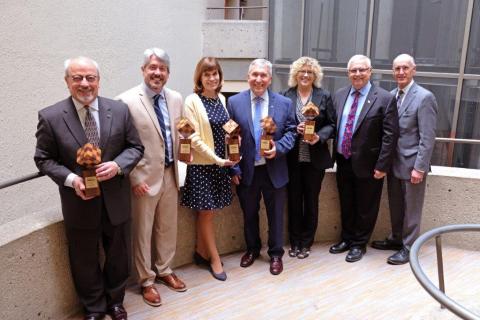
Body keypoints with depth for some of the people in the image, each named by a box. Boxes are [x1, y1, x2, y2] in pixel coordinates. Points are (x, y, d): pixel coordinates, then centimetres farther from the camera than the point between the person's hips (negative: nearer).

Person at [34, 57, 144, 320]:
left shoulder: (119, 110, -5)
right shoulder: (50, 117, -9)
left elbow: (135, 147, 1)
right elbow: (43, 158, -3)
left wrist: (117, 165, -19)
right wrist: (70, 179, -19)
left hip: (116, 201, 2)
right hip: (80, 203, -1)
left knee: (118, 256, 19)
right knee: (85, 263, 16)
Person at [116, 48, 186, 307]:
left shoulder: (176, 99, 6)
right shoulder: (126, 101, -12)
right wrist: (135, 178, -15)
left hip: (169, 174, 6)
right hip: (144, 178, -5)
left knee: (167, 228, 18)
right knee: (142, 232, 9)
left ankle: (164, 270, 39)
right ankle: (146, 281, 28)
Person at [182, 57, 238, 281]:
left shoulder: (221, 98, 8)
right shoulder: (192, 101, -11)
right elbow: (194, 138, -14)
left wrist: (227, 158, 4)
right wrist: (217, 159, -14)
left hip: (221, 163, 5)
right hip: (202, 165, -5)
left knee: (206, 212, 13)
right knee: (207, 212, 5)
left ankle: (201, 252, 28)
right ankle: (215, 259, 19)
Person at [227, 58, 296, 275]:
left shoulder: (284, 103, -1)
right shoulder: (234, 102, -3)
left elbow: (291, 132, 4)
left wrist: (278, 147, -16)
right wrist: (234, 168, -7)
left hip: (274, 171, 0)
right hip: (246, 171, 0)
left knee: (275, 215, 13)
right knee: (249, 214, 17)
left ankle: (276, 254, 32)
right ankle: (252, 249, 39)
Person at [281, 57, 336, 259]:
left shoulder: (324, 96, 3)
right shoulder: (285, 96, 1)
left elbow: (332, 125, 2)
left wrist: (319, 137, -16)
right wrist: (294, 130, -15)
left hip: (315, 158, 0)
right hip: (292, 158, 0)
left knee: (311, 200, 9)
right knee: (294, 200, 8)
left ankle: (306, 243, 23)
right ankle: (294, 242, 23)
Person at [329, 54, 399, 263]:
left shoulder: (385, 98, -10)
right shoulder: (339, 95, 5)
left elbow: (390, 135, -12)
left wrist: (382, 166, -15)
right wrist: (335, 155, 0)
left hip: (367, 165, -4)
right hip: (343, 162, 5)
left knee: (365, 208, 11)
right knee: (346, 205, 19)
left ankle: (359, 244, 30)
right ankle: (347, 239, 38)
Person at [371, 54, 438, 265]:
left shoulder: (424, 97, -13)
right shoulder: (391, 95, 7)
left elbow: (427, 137, -15)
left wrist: (419, 167, -18)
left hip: (411, 164, -6)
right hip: (393, 162, 6)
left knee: (411, 209, 7)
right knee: (395, 206, 18)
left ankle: (409, 247, 21)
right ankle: (396, 238, 35)